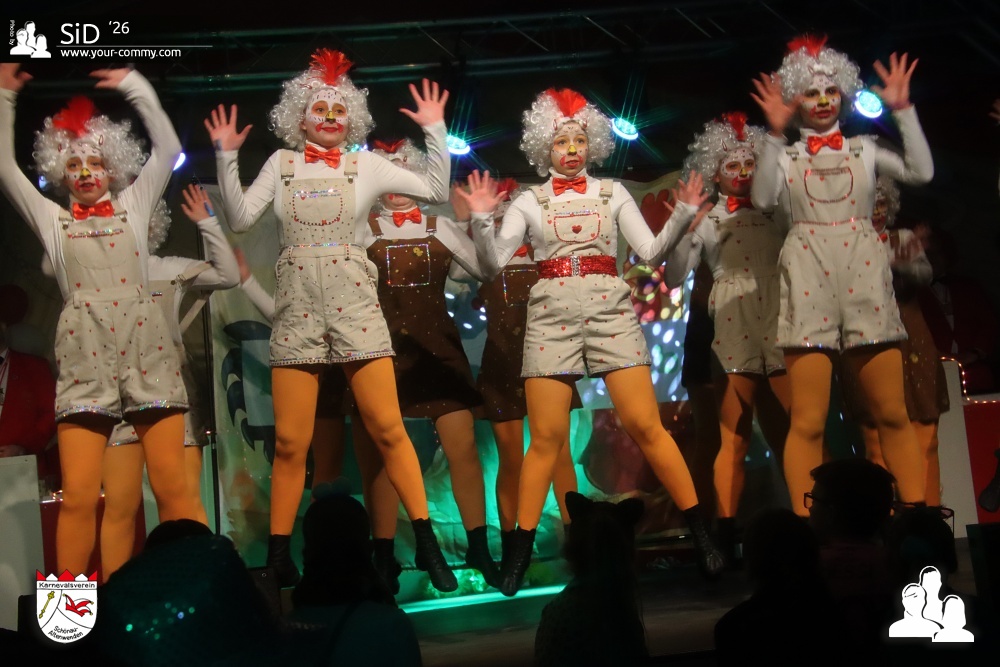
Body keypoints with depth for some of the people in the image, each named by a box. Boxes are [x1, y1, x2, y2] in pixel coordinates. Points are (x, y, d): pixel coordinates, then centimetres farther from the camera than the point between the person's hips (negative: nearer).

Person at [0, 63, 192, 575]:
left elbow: (167, 149, 10)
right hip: (84, 353, 0)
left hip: (144, 344, 0)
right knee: (78, 497, -6)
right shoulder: (51, 219, 17)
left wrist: (136, 88, 7)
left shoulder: (134, 205, 17)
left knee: (172, 489, -5)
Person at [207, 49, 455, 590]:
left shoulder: (366, 165, 9)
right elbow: (239, 219, 4)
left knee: (387, 428, -6)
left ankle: (427, 544, 1)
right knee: (290, 441, -1)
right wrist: (226, 156, -2)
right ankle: (278, 557, 8)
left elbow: (436, 191, 5)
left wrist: (434, 130, -2)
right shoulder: (281, 163, 11)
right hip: (296, 305, 1)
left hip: (354, 301, -1)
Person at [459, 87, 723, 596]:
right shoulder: (529, 202, 10)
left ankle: (701, 533, 0)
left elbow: (651, 250, 6)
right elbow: (493, 265, 2)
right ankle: (519, 554, 6)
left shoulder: (612, 193, 12)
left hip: (610, 310, 0)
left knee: (645, 426, -8)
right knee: (546, 438, -3)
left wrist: (683, 214, -8)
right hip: (551, 315, 0)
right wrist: (481, 219, -13)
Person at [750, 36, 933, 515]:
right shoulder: (786, 157, 13)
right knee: (808, 420, -7)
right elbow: (762, 199, -7)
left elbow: (920, 172, 1)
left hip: (863, 275, 2)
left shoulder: (863, 150, 16)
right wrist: (774, 133, -12)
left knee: (892, 414, 1)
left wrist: (903, 110, -2)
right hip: (807, 279, -1)